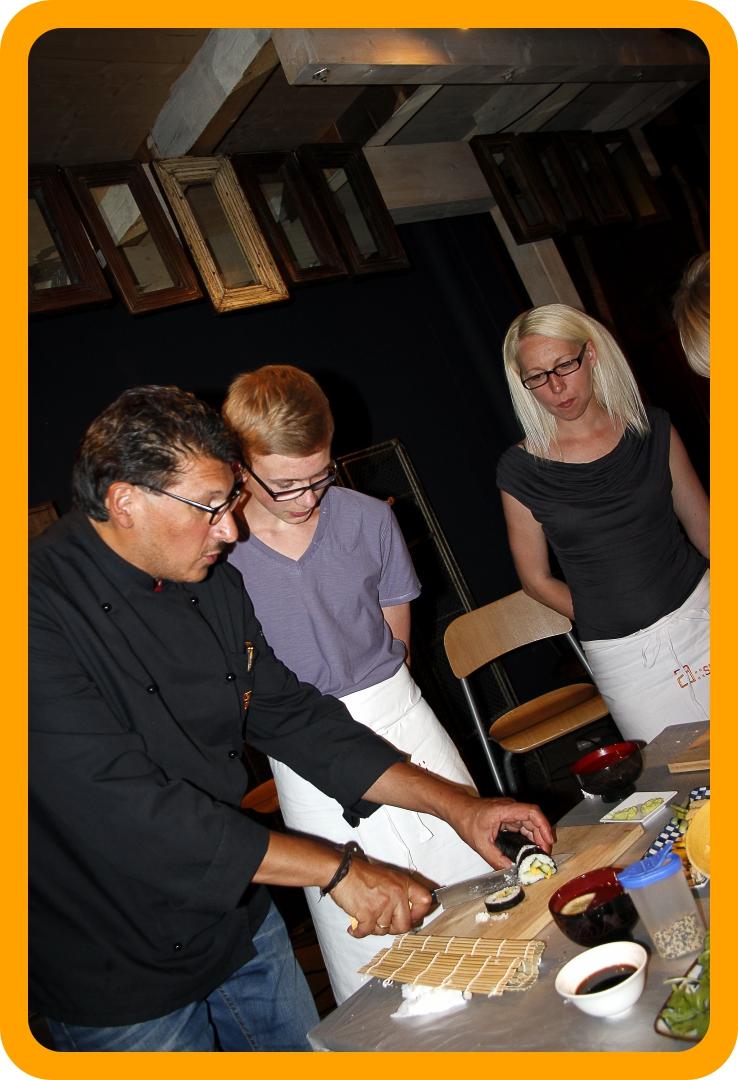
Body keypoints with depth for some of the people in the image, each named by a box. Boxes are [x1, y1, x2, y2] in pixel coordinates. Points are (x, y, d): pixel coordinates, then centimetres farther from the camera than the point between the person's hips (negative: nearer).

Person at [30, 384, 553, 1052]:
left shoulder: (213, 582, -3)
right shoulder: (45, 610, -27)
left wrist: (458, 806, -2)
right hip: (122, 982, -6)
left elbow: (290, 716, 3)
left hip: (241, 918, 6)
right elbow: (125, 810, -31)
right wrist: (337, 869, -26)